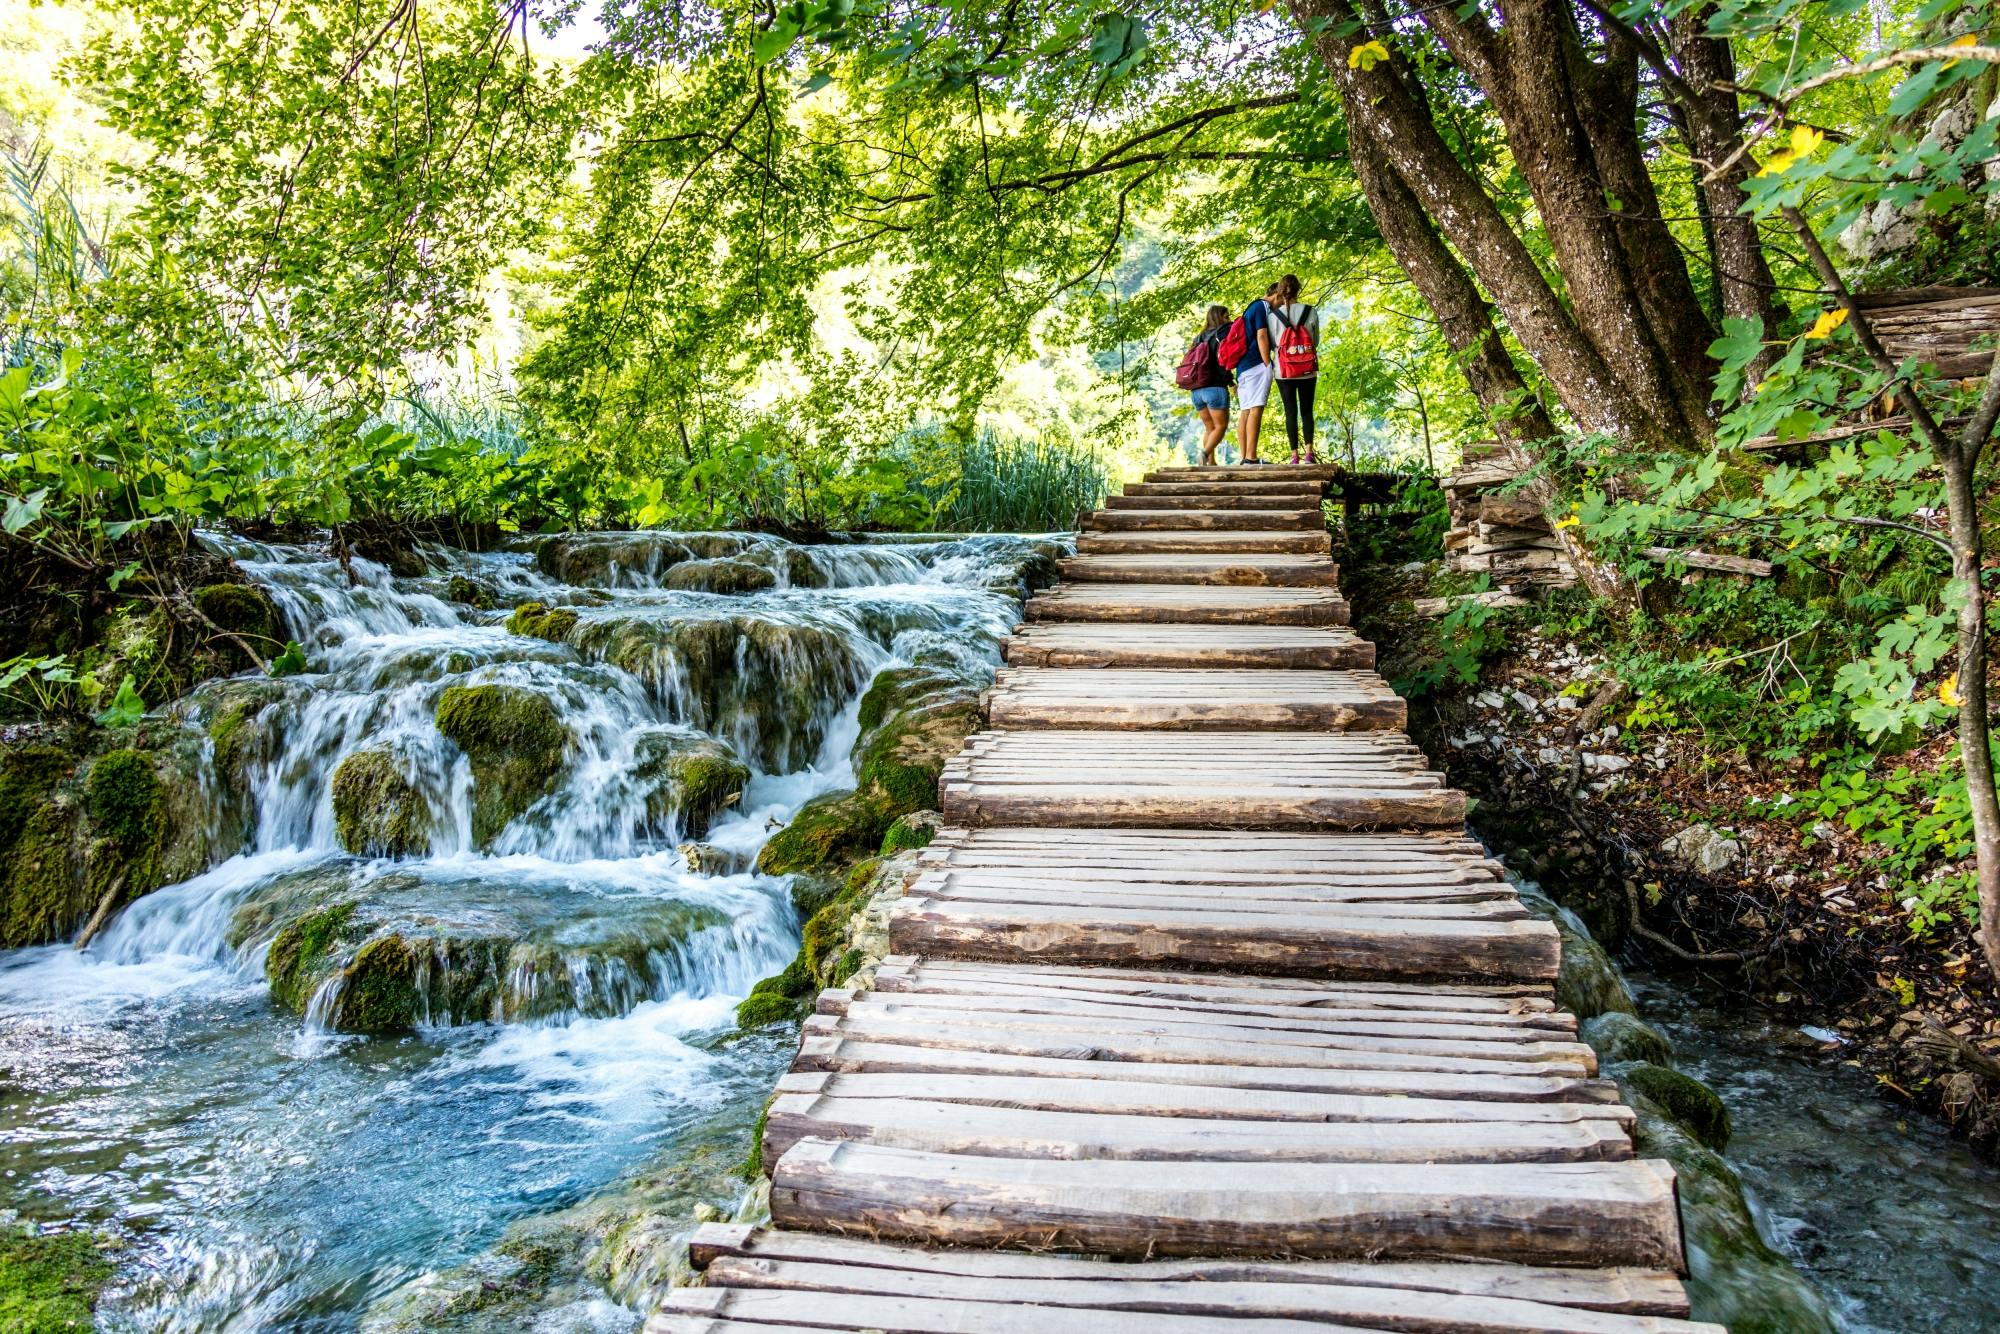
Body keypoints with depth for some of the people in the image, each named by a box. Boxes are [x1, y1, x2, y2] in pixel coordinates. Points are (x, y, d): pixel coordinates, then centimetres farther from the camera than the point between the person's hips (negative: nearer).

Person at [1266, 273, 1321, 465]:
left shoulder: (1274, 316, -5)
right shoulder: (1311, 313, -3)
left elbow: (1273, 342, 2)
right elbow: (1315, 342, 5)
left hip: (1284, 372, 0)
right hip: (1308, 372, 1)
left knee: (1291, 412, 3)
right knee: (1307, 411, 8)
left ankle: (1294, 455, -1)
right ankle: (1309, 452, -4)